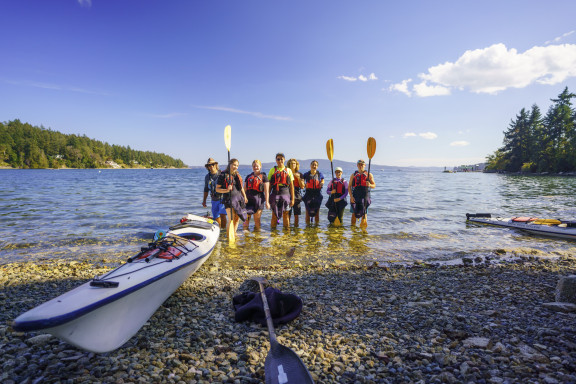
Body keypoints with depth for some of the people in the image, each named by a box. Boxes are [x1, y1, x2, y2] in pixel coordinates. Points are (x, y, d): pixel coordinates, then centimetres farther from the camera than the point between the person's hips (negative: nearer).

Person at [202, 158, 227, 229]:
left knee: (222, 215, -15)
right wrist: (204, 200, 16)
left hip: (223, 198, -4)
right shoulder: (207, 177, 9)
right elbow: (206, 190, 18)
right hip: (214, 200, 4)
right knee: (216, 217, 6)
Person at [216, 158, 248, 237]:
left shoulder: (237, 175, 13)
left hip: (239, 198, 6)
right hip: (229, 199, -6)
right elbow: (217, 189, -6)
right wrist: (226, 190, -21)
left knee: (237, 219, 10)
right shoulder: (223, 175, -5)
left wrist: (244, 197, 20)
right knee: (231, 220, -12)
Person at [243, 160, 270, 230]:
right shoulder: (248, 177, 15)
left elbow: (266, 190, -1)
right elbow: (244, 189, 17)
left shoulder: (263, 177, 4)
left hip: (258, 198, -3)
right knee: (246, 218, -4)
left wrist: (267, 201, -6)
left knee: (257, 219, 3)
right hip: (248, 198, 3)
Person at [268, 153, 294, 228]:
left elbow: (291, 186, 7)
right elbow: (269, 185, 8)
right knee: (274, 215, 3)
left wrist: (292, 199, 2)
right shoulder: (272, 170, 8)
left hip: (285, 194, 0)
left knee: (286, 215, 5)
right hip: (275, 194, 0)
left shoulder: (288, 170, 9)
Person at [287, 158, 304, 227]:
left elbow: (302, 186, 3)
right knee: (288, 214, -3)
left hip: (297, 196, 1)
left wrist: (298, 177, -8)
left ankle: (296, 227, 13)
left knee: (296, 214, 3)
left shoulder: (299, 174, 10)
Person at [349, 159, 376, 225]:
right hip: (355, 196, 1)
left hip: (365, 196, -1)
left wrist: (370, 185, -16)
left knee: (364, 213, -3)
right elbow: (349, 186, 6)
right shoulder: (353, 175, 10)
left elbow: (374, 185, 9)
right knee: (354, 213, 4)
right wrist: (351, 196, -7)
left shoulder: (369, 175, 8)